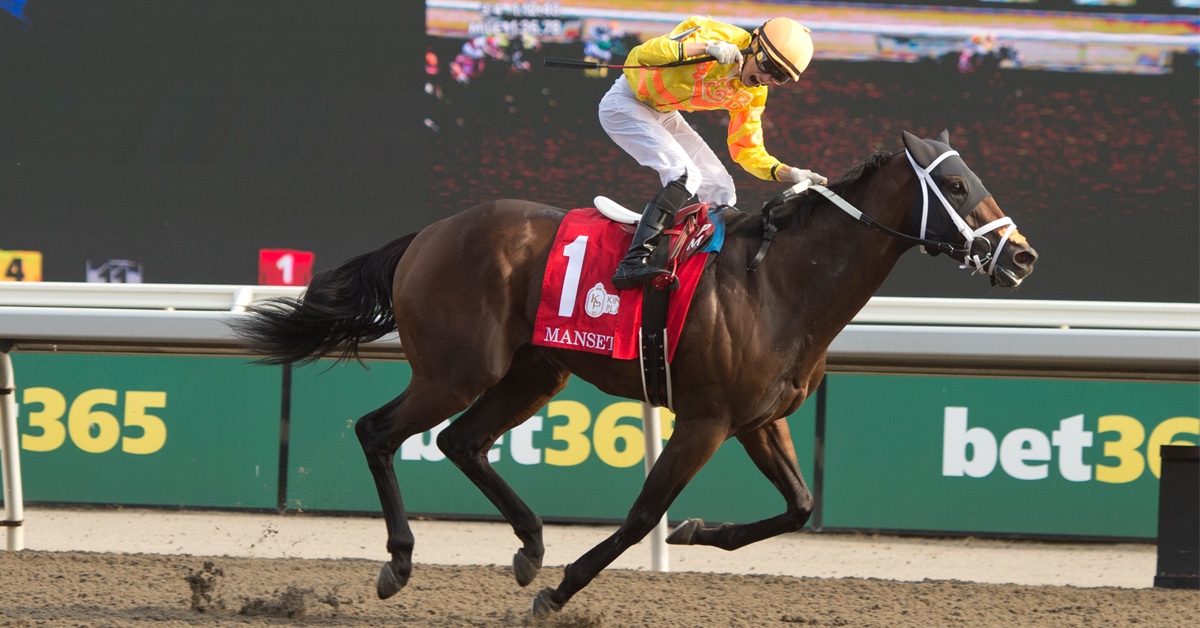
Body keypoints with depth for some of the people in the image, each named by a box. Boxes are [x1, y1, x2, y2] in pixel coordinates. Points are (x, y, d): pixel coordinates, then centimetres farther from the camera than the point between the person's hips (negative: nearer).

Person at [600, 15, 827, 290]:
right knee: (686, 175, -26)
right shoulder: (719, 37, -27)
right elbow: (644, 54, -36)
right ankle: (633, 263, -34)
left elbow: (747, 150, 5)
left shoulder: (753, 94, -4)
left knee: (720, 190, 5)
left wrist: (788, 174, -13)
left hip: (661, 114, 9)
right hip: (625, 104, -9)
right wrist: (707, 49, -48)